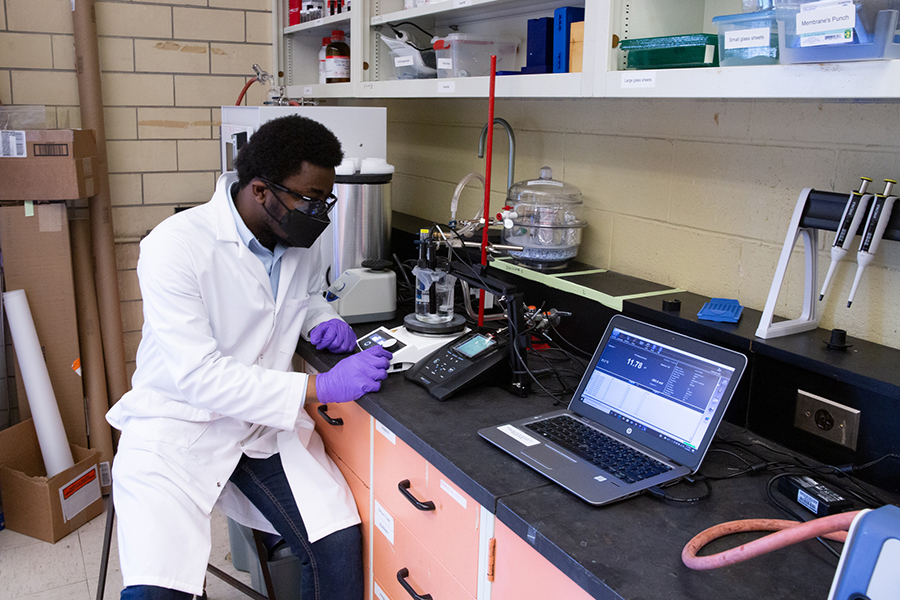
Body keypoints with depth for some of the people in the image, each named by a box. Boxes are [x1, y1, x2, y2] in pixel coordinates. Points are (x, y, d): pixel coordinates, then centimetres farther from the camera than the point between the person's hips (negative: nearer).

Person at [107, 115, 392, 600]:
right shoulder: (175, 246, -19)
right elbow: (198, 377, -24)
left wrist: (321, 319, 0)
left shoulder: (304, 240, 1)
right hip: (179, 424, -4)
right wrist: (320, 388, -29)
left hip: (267, 423, 5)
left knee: (339, 548, -15)